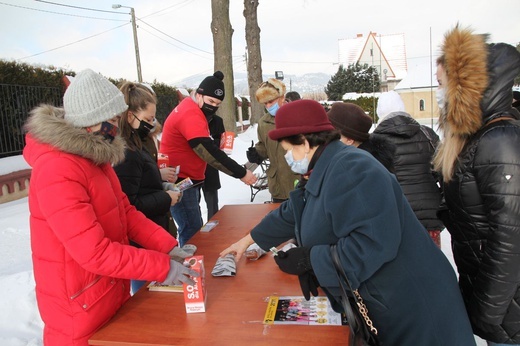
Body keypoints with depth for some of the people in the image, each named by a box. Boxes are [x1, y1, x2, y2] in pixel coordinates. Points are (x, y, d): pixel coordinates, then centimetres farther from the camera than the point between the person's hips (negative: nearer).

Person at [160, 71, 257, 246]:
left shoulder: (191, 109, 11)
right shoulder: (190, 114, -22)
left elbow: (205, 147, 14)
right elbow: (209, 152, -28)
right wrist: (241, 173, -26)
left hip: (187, 179, 11)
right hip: (180, 181, -11)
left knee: (194, 226, 17)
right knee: (192, 229, -7)